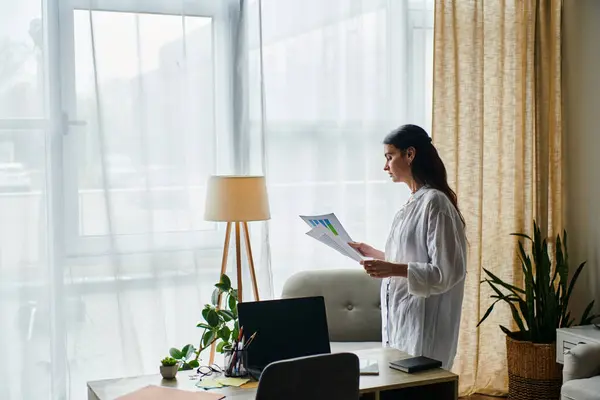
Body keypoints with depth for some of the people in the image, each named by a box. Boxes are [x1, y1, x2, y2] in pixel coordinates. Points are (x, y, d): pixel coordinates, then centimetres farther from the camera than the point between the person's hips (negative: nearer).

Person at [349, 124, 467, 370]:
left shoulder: (434, 201, -16)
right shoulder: (415, 202, 13)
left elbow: (447, 272, -20)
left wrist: (395, 270, -27)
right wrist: (374, 255, 14)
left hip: (423, 324, -9)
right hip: (402, 318, 9)